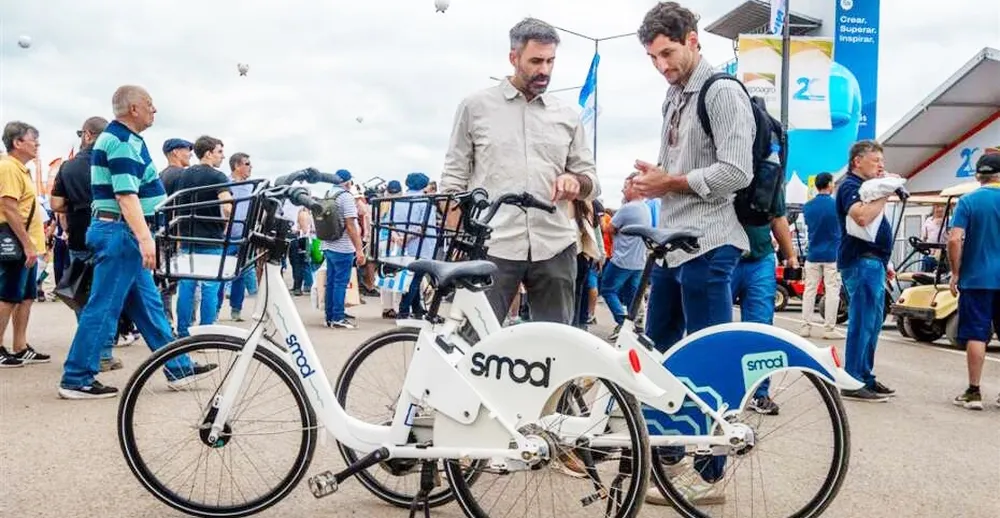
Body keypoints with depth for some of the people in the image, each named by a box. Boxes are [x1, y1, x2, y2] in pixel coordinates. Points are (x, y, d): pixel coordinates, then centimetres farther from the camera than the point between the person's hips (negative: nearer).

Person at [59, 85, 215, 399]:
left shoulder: (118, 137, 18)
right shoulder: (123, 141, -14)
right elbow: (126, 195, -24)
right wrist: (145, 238, -29)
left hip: (121, 232, 11)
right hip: (121, 232, -11)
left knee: (148, 305, 11)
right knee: (103, 307, -5)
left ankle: (179, 369, 17)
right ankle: (76, 380, 4)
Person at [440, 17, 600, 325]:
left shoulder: (567, 116, 13)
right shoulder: (475, 107, 6)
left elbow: (591, 180, 17)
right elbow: (453, 182, 6)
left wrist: (576, 181, -8)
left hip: (554, 248, 3)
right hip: (491, 247, -3)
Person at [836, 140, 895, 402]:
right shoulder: (850, 186, -10)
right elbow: (861, 217, -30)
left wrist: (883, 261, 24)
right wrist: (885, 193, -19)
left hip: (872, 262, 11)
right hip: (861, 262, -11)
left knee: (872, 324, 13)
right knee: (862, 324, -10)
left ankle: (865, 377, 21)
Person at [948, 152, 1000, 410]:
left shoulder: (968, 201, -5)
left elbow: (954, 240, -14)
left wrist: (955, 273, -3)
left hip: (976, 279, -3)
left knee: (976, 335, 0)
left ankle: (974, 393, 2)